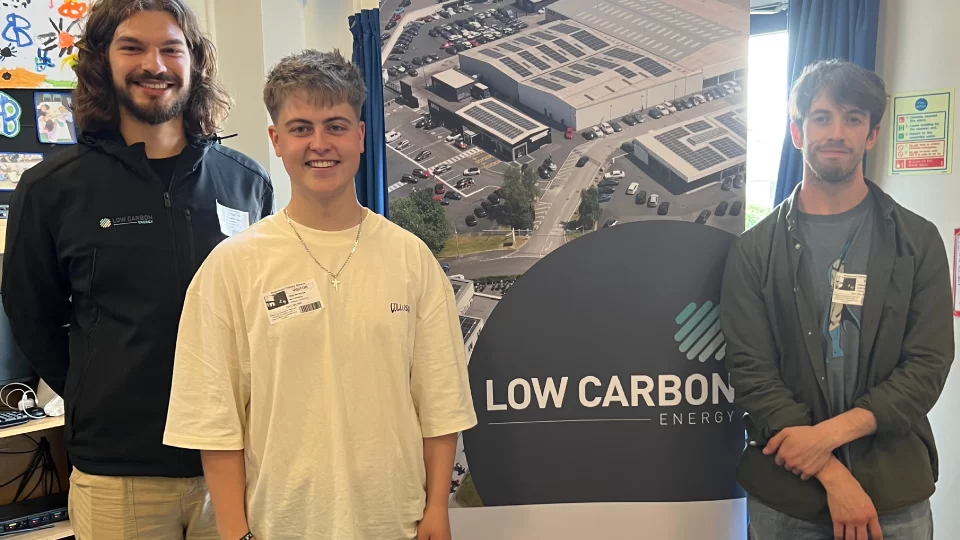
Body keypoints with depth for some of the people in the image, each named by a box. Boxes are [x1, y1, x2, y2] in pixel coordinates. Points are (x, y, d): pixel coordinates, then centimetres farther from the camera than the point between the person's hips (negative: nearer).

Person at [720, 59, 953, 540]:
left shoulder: (918, 242, 2)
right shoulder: (754, 251, -2)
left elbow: (928, 366, -4)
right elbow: (751, 372, -8)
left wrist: (831, 432, -16)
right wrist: (833, 474, -15)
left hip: (895, 493, 1)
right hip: (784, 493, -1)